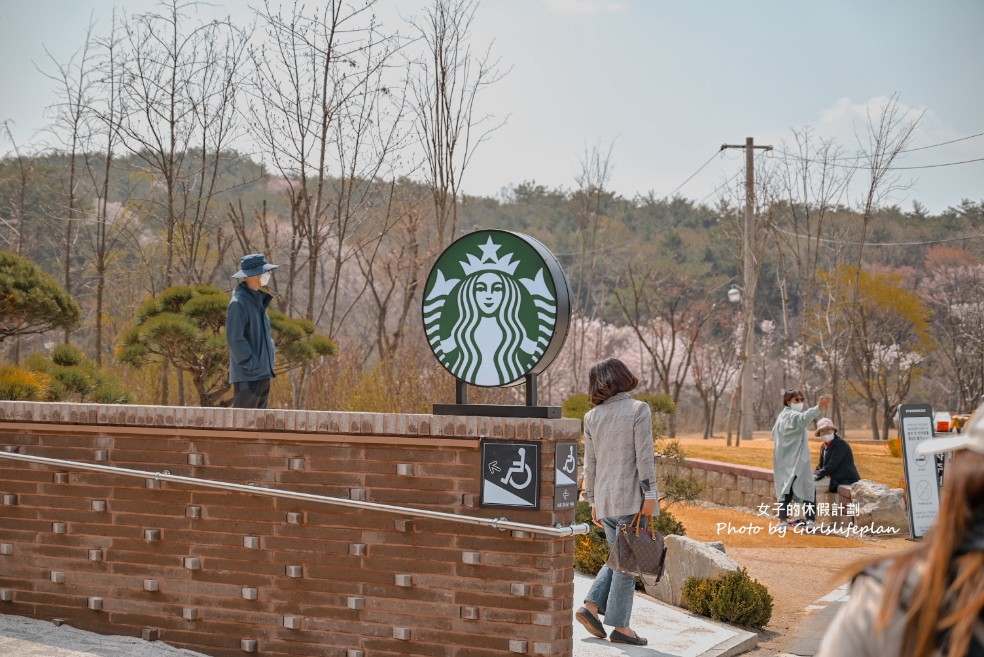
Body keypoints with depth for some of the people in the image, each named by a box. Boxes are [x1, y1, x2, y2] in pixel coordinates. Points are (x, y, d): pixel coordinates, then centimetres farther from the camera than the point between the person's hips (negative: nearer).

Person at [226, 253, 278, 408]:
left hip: (263, 373, 9)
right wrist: (251, 364, -18)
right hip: (247, 376, -9)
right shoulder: (238, 303, -13)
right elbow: (235, 338, -18)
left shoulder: (258, 300, 15)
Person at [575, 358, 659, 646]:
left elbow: (590, 463, 9)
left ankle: (591, 606, 8)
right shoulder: (638, 410, -7)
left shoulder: (592, 417, 7)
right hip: (631, 498, -5)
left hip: (604, 500, 6)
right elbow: (644, 456, -13)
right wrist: (650, 495, -11)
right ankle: (620, 626, 4)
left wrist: (593, 502, 15)